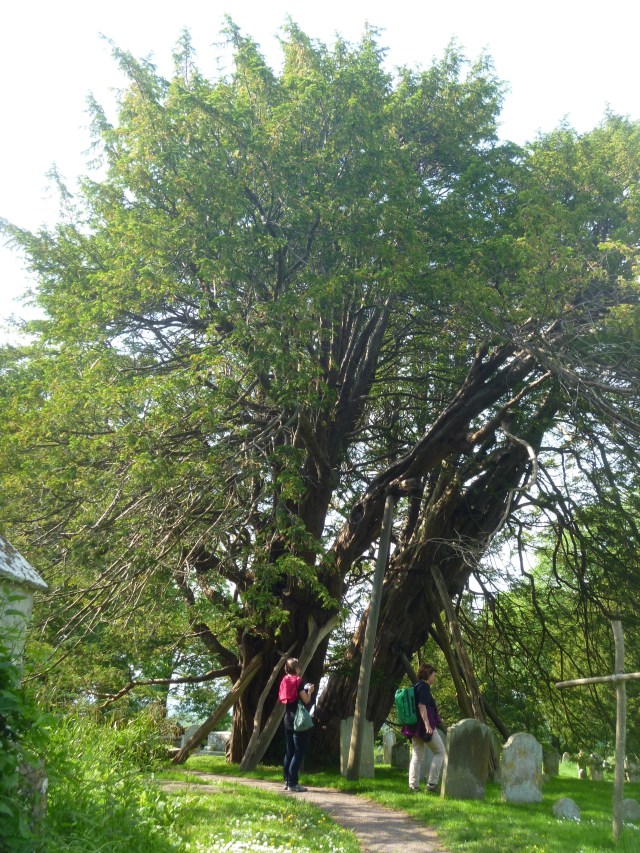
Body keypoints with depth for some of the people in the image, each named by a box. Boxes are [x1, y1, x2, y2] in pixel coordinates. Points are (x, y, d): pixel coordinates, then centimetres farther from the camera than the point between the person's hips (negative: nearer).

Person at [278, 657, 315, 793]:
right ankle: (292, 783, -7)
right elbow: (306, 700, -14)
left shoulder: (285, 681, 9)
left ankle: (287, 781, 16)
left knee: (289, 751, 14)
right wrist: (310, 691, 6)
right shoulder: (298, 682, -12)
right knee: (299, 751, -4)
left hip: (288, 719, 8)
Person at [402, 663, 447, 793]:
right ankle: (432, 783, -1)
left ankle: (413, 786, 6)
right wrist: (427, 725, -27)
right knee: (440, 752, 4)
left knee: (417, 756, 10)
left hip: (414, 726, 9)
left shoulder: (415, 686, 18)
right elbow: (421, 705, -22)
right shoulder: (424, 686, -10)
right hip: (424, 725, -9)